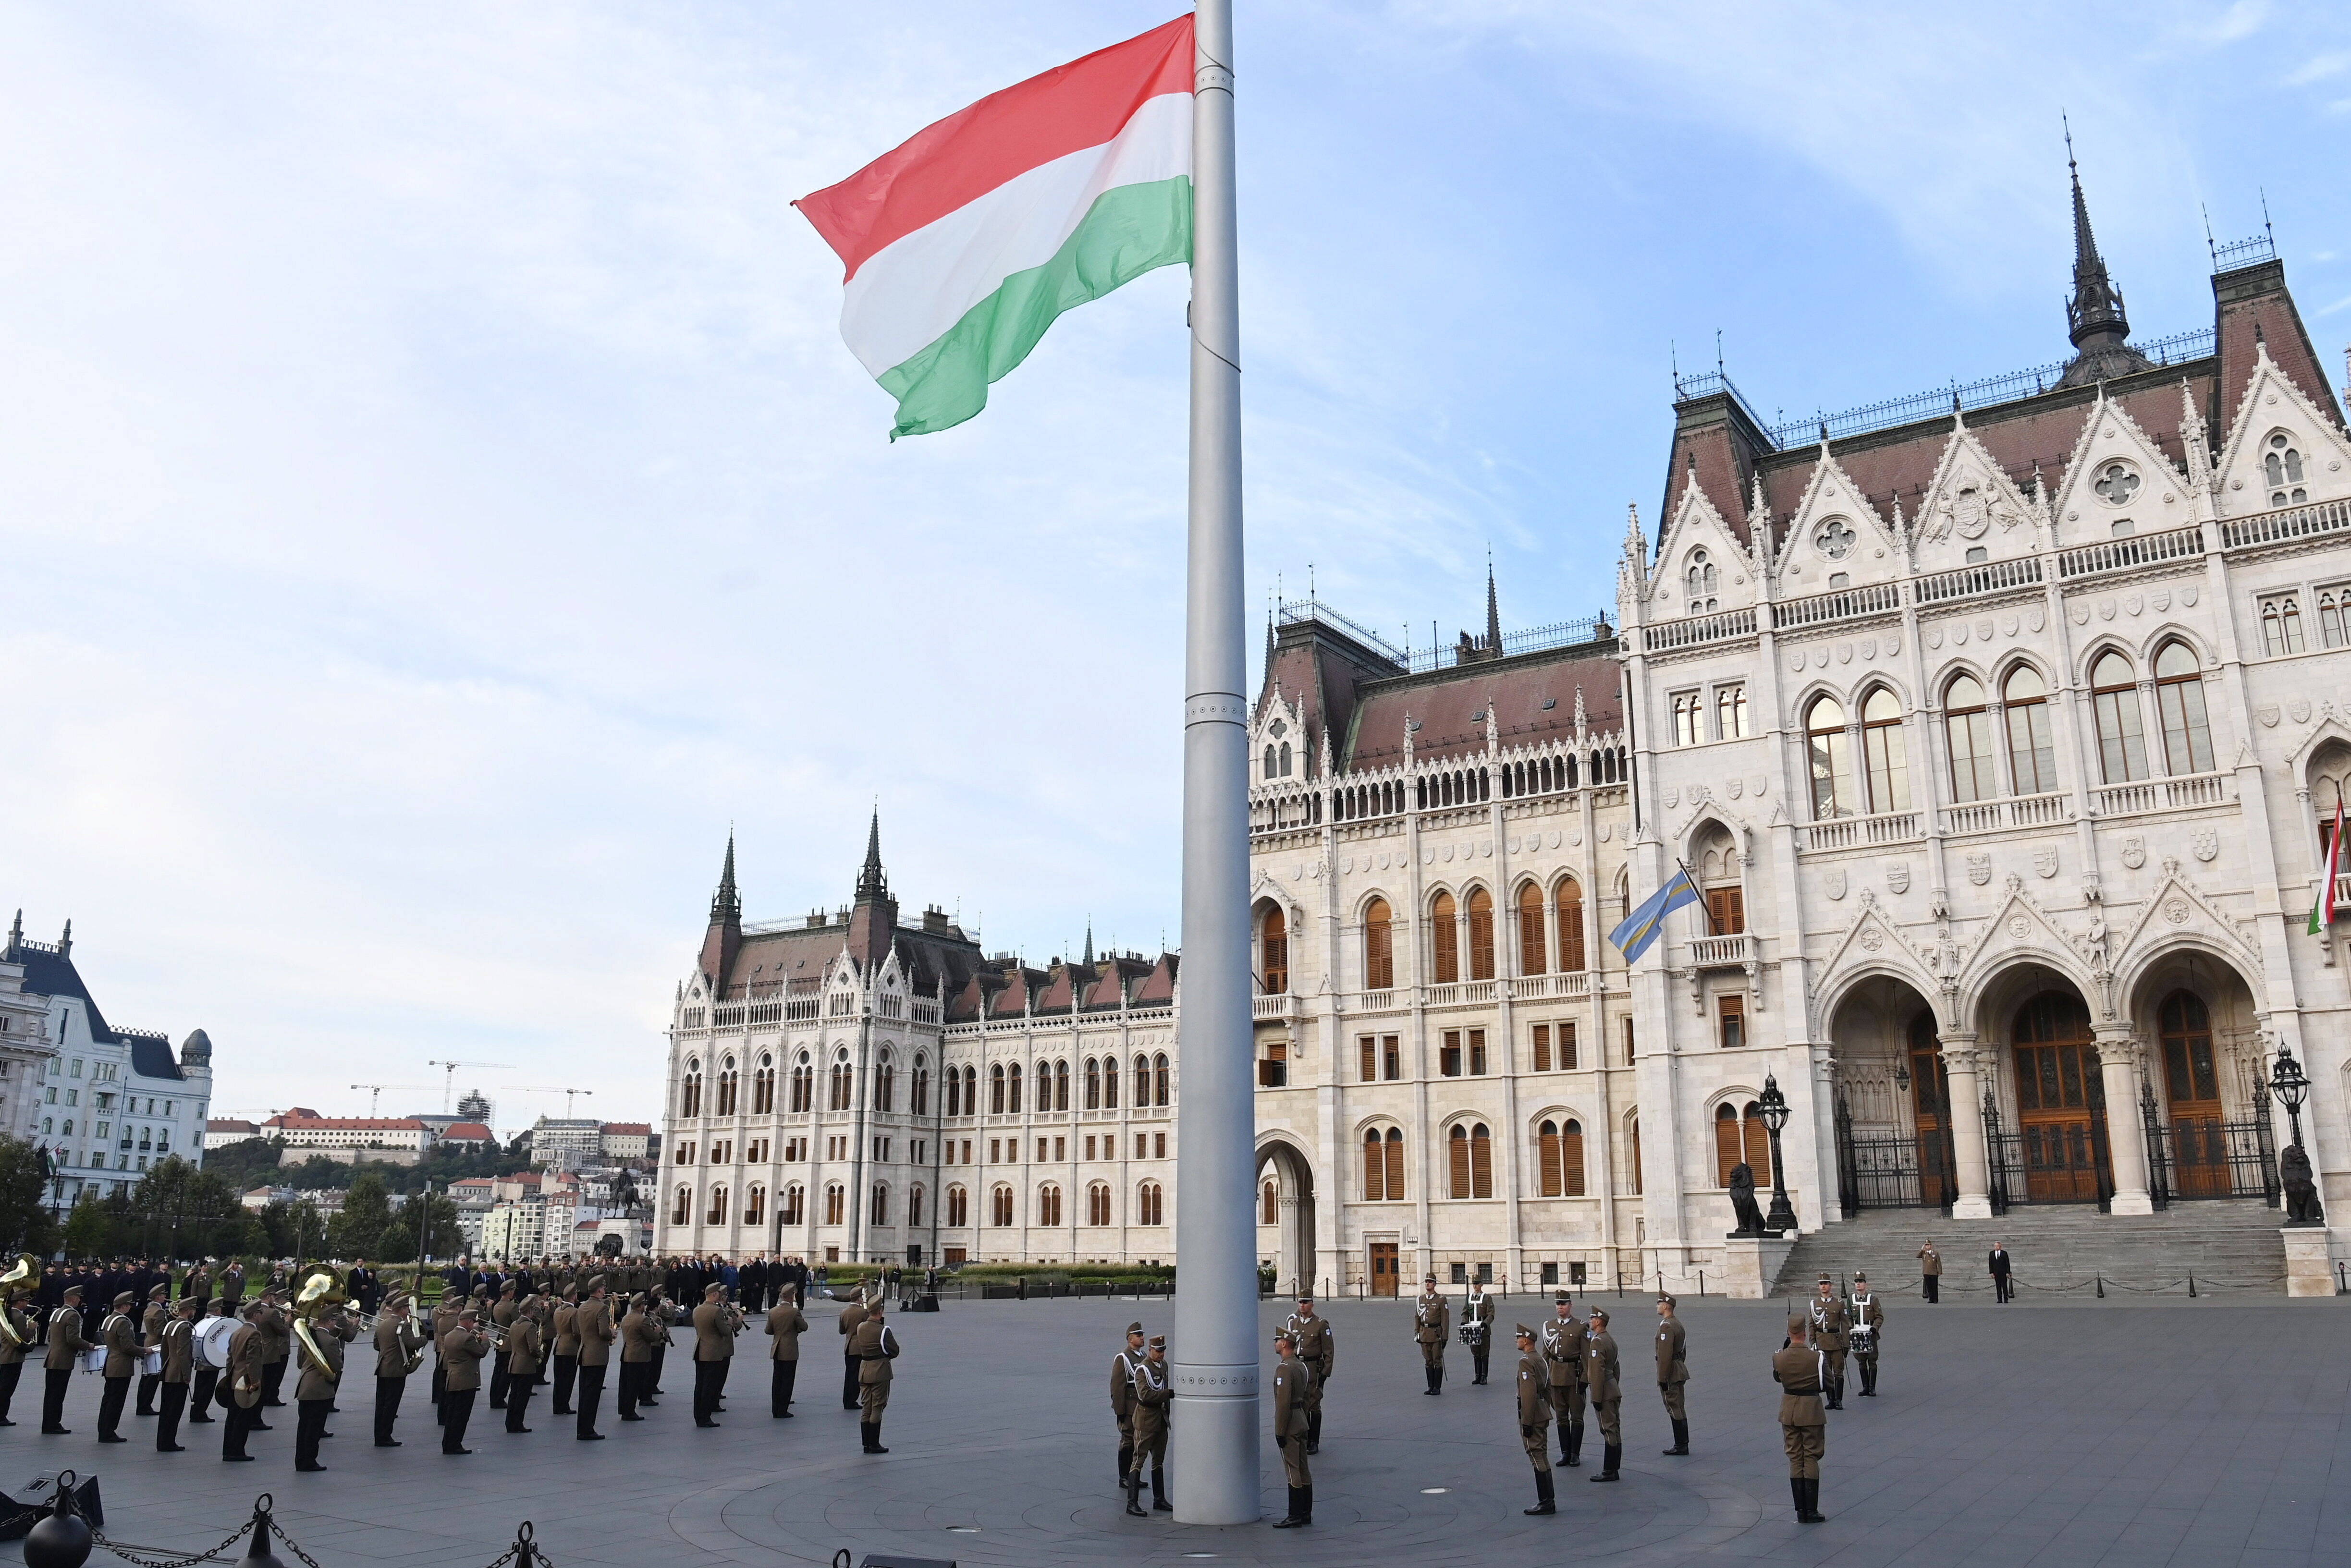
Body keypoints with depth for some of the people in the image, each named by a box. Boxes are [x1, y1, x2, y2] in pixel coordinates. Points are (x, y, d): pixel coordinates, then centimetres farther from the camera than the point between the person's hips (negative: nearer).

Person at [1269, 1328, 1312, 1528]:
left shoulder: (1284, 1368, -18)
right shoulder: (1302, 1365, 12)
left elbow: (1283, 1401, -22)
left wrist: (1280, 1432, -18)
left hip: (1289, 1424, -10)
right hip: (1302, 1421, 10)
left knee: (1293, 1471, -5)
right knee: (1303, 1470, 12)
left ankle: (1295, 1517, -2)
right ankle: (1306, 1513, 17)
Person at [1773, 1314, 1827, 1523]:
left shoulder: (1779, 1357, -8)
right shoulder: (1816, 1357, -17)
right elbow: (1827, 1384, -7)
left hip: (1789, 1410, 3)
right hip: (1811, 1410, -3)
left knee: (1795, 1459, 11)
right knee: (1811, 1459, 6)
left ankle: (1800, 1511, 13)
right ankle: (1811, 1512, 7)